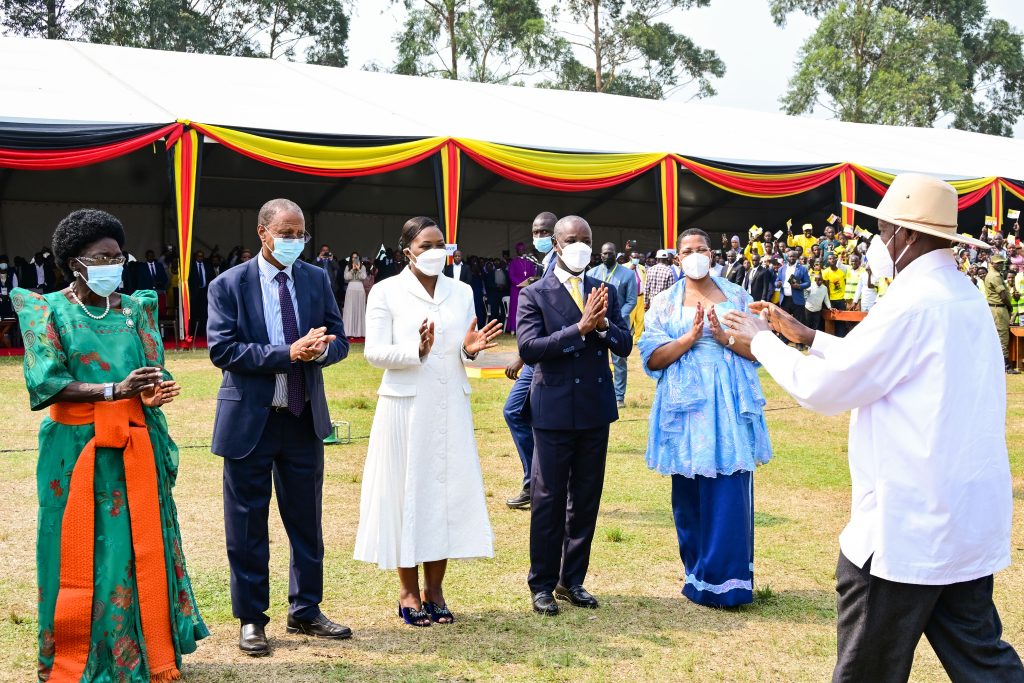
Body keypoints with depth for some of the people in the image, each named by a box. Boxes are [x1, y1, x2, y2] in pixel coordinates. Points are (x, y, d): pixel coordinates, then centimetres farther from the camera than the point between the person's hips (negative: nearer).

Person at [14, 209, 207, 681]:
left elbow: (154, 370, 2)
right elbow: (45, 382, -11)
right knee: (83, 554, 1)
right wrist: (115, 390, -23)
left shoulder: (135, 308, 10)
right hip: (77, 447, -3)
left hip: (138, 445, 3)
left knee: (142, 548, 6)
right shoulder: (46, 309, -1)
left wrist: (155, 392, -22)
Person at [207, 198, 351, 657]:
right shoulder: (229, 285, -7)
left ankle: (305, 612, 28)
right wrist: (289, 353, -24)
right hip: (250, 420, -4)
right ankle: (251, 620, 20)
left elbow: (339, 341, 5)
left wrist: (320, 349, -20)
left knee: (306, 521, 13)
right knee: (247, 526, 6)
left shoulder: (317, 279, 4)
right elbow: (222, 349, -16)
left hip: (305, 418, 4)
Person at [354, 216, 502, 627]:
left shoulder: (461, 292, 10)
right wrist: (416, 351, -23)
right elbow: (374, 353, -7)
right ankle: (409, 592, 12)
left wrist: (470, 349, -10)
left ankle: (434, 589, 15)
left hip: (451, 408, 4)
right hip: (406, 406, -4)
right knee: (408, 491, 1)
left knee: (448, 491, 4)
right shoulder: (386, 292, -1)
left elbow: (463, 353, 13)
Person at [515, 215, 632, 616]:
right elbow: (529, 349, -15)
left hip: (595, 409, 5)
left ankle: (572, 580, 23)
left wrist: (603, 325, -16)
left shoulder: (604, 292, 9)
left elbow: (625, 346, 3)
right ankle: (542, 584, 14)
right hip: (555, 411, -4)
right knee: (548, 500, 2)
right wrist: (580, 328, -22)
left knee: (586, 499, 11)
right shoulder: (535, 294, -4)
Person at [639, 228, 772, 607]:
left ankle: (727, 579, 6)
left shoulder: (736, 297, 8)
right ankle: (697, 575, 18)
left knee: (729, 494, -3)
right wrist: (690, 337, -15)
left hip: (729, 406, 0)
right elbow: (652, 358, -3)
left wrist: (724, 337, -13)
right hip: (687, 406, 1)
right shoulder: (665, 304, 7)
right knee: (689, 494, 6)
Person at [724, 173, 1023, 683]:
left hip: (909, 522, -9)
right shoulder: (964, 296, 10)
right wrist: (804, 335, 21)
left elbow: (821, 388, -15)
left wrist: (761, 339, 0)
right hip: (970, 517, 9)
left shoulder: (912, 302, -19)